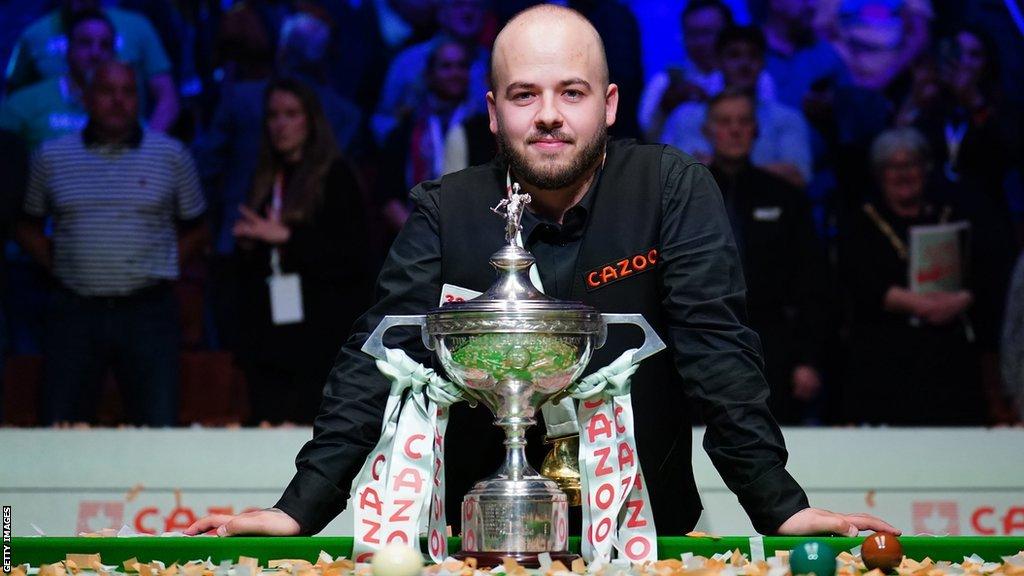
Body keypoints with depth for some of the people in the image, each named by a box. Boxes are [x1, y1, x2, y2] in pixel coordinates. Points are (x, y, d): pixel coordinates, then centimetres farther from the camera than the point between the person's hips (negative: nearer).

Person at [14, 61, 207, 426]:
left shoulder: (171, 156, 6)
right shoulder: (52, 157, 9)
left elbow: (195, 230, 13)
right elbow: (27, 226, 17)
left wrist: (159, 270, 1)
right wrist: (58, 266, 4)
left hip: (147, 312, -1)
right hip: (74, 312, 1)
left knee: (160, 428, -4)